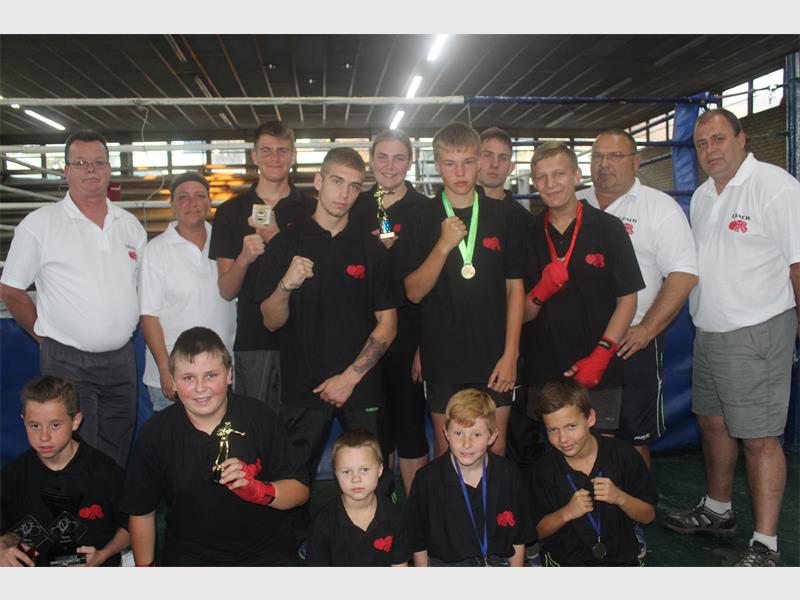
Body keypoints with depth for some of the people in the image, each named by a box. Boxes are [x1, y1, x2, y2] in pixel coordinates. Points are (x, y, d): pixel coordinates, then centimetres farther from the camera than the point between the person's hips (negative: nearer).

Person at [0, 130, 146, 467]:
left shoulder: (131, 225, 9)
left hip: (121, 360, 4)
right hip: (67, 363, -4)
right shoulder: (39, 224, -5)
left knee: (118, 461, 13)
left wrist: (122, 329, 11)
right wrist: (47, 336, 2)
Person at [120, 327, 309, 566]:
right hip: (189, 558, 2)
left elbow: (301, 490, -3)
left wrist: (259, 490, -20)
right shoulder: (154, 434, -2)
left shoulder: (260, 417, -7)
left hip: (265, 555, -1)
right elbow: (141, 512, 9)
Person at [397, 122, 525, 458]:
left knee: (495, 451, 9)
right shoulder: (422, 219, 0)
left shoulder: (502, 217, 3)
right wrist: (444, 245, -18)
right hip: (443, 357, -1)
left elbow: (515, 288, 4)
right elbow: (414, 291, -4)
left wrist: (510, 353, -3)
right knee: (447, 452, 10)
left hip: (494, 357, 1)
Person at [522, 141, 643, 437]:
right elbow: (523, 314, 7)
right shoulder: (529, 235, 6)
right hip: (543, 375, 2)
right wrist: (542, 290, -15)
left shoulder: (608, 228, -1)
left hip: (600, 376, -2)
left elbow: (627, 300, -2)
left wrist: (600, 356, -12)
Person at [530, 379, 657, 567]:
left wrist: (620, 498, -20)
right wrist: (567, 513, -19)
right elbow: (538, 531, -1)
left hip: (620, 555, 1)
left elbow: (648, 515, -1)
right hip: (565, 561, 0)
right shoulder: (546, 469, -8)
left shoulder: (623, 455, -9)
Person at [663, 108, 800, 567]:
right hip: (708, 334, 8)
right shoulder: (703, 196, 13)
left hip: (757, 334, -8)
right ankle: (718, 512, 38)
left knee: (759, 439, -2)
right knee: (713, 423, 19)